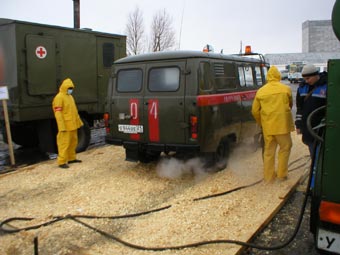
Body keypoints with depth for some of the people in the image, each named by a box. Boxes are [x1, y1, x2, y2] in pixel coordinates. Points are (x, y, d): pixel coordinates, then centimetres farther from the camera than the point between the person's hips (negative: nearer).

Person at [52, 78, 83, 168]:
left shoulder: (70, 96, 16)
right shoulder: (59, 97, -11)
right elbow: (58, 113, -17)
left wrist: (79, 121, 22)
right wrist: (62, 126, -22)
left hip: (73, 125, 9)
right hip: (65, 126, -9)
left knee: (73, 142, 15)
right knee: (64, 143, -7)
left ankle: (71, 158, 28)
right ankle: (62, 162, -3)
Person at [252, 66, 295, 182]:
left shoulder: (261, 91, 3)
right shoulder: (286, 89, -1)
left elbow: (255, 111, 5)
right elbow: (290, 105, 15)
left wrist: (261, 123, 20)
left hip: (267, 126, 3)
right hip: (282, 124, -2)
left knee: (269, 150, 12)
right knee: (285, 147, 13)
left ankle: (269, 176, 18)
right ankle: (281, 174, 15)